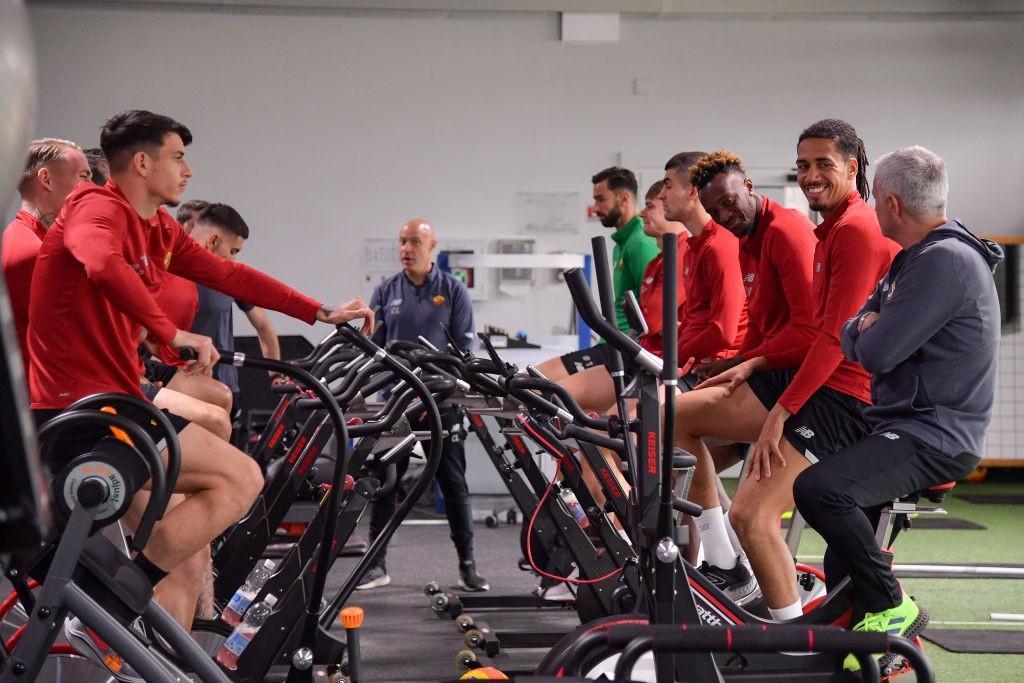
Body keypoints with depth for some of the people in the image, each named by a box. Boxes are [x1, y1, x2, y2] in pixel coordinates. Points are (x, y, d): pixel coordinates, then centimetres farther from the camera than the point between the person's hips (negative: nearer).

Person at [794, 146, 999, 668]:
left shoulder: (946, 260, -19)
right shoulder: (916, 257, 15)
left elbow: (876, 351, -24)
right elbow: (851, 336, 14)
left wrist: (866, 332, -2)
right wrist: (866, 329, -9)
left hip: (934, 435, -11)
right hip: (905, 421, 11)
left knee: (817, 488, -30)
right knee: (840, 567, 16)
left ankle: (892, 608, -13)